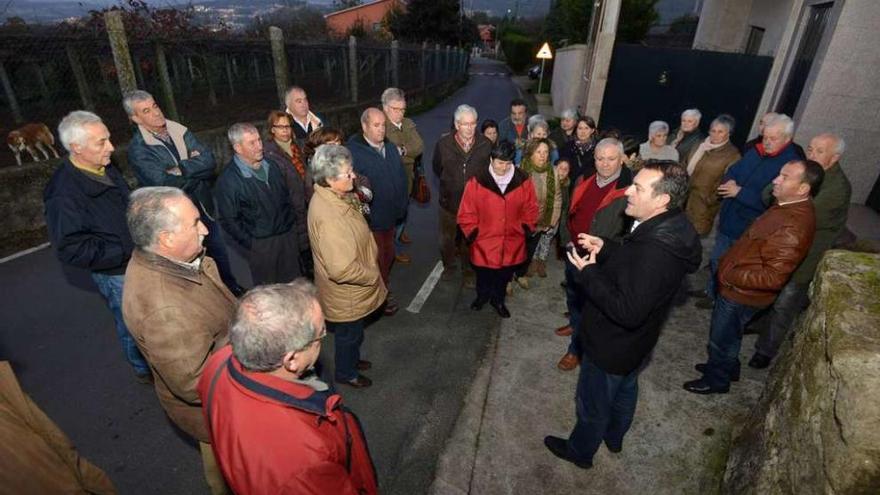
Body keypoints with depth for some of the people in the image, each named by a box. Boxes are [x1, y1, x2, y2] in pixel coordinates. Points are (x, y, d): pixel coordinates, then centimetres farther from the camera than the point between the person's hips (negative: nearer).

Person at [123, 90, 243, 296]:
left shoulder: (179, 130, -1)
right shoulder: (137, 148, -15)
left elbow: (209, 159, -11)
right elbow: (163, 183, -26)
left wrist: (181, 169, -22)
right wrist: (195, 166, -17)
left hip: (204, 207, 5)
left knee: (220, 253, 22)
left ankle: (231, 287, 44)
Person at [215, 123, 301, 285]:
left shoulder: (271, 166, 5)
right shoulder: (227, 180, -14)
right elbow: (229, 221, -11)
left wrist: (291, 223, 12)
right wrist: (251, 245, -10)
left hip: (289, 235, 6)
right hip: (261, 244, -5)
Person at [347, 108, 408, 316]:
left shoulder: (390, 147, 6)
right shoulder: (353, 151, -18)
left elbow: (401, 176, 11)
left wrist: (402, 205, 8)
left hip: (390, 216, 7)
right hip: (370, 219, -7)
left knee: (388, 254, 21)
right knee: (376, 260, 9)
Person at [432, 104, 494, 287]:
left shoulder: (485, 145, -12)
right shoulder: (443, 143, -11)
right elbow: (437, 168, 7)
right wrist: (450, 183, 11)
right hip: (449, 201, 1)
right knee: (447, 238, 19)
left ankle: (469, 271, 36)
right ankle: (449, 265, 45)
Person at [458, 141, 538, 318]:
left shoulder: (523, 180, -8)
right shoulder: (477, 182, -14)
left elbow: (531, 209, 4)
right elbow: (466, 214, -7)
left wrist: (525, 229, 1)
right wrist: (472, 234, -5)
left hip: (512, 242, 2)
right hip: (484, 242, -1)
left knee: (505, 275, 19)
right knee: (483, 275, 18)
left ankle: (498, 300, 45)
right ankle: (482, 295, 48)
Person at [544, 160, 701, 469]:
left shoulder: (656, 251, -39)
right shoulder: (669, 229, -8)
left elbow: (628, 312, -37)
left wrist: (588, 272, -29)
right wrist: (604, 249, -6)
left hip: (612, 348, -9)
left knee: (592, 404, 18)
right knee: (625, 390, 32)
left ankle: (580, 451, 45)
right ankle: (614, 437, 59)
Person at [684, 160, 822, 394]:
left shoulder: (794, 227, -31)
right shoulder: (789, 207, 0)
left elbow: (773, 277, -30)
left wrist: (731, 276, -21)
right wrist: (729, 266, 7)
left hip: (742, 293, -9)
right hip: (736, 286, 9)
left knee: (721, 338, 13)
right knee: (727, 334, 28)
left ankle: (716, 380, 35)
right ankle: (726, 366, 50)